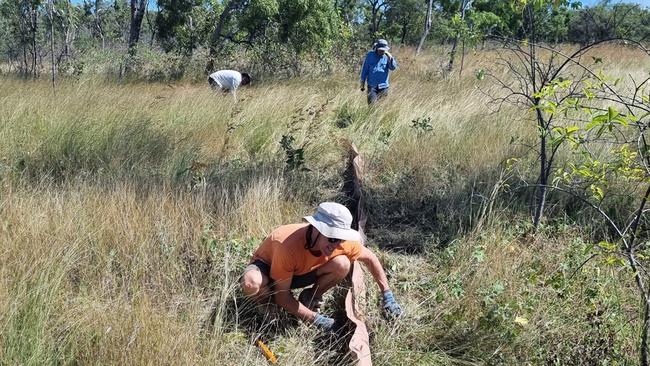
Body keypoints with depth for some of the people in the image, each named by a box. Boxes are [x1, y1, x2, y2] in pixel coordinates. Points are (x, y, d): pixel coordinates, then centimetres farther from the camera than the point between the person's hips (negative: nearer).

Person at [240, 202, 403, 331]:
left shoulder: (340, 241, -26)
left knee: (342, 265, -25)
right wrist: (315, 319, -32)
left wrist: (387, 295, -7)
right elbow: (282, 297, -30)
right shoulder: (288, 245, -41)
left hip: (300, 272, 4)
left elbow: (370, 258, -5)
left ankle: (310, 298, 0)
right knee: (251, 284, -41)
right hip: (267, 267, -4)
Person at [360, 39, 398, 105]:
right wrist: (363, 84, 6)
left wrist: (390, 57, -20)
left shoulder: (387, 56, 4)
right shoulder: (370, 55, 2)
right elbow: (365, 69, 7)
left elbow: (393, 67, -8)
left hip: (383, 87, 2)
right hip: (372, 86, -1)